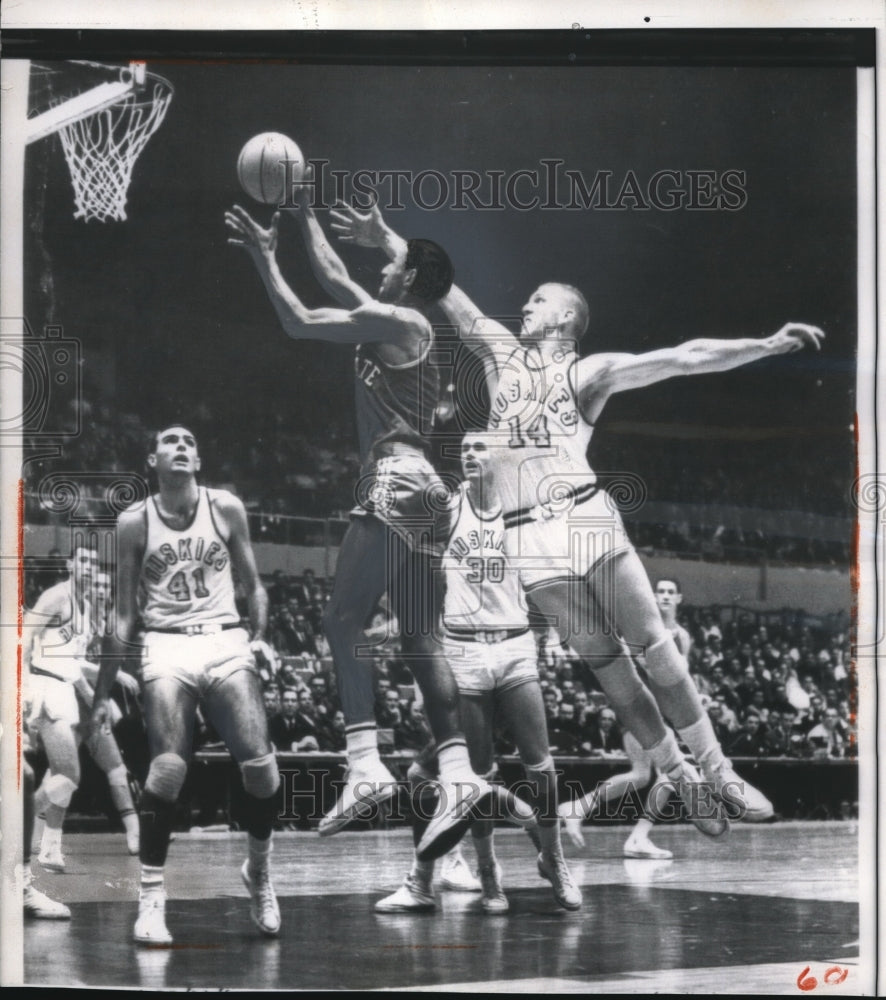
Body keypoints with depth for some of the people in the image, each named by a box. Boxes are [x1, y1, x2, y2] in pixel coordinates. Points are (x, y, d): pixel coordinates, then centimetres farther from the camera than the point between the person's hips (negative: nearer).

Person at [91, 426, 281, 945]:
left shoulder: (226, 508, 8)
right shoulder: (134, 521, 7)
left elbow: (254, 585, 16)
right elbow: (125, 615, 10)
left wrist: (260, 639, -1)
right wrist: (103, 693, 9)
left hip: (226, 643, 1)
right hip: (167, 648, -1)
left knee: (261, 767, -15)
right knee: (168, 770, -21)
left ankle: (259, 871, 12)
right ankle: (151, 897, -10)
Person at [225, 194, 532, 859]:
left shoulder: (396, 320, -4)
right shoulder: (396, 325, 23)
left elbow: (299, 323, -7)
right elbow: (336, 282, 37)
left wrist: (265, 258, 5)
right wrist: (305, 218, 45)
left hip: (397, 481, -10)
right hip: (419, 491, 10)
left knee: (344, 622, -15)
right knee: (421, 642, 2)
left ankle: (366, 767, -27)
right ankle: (458, 777, -7)